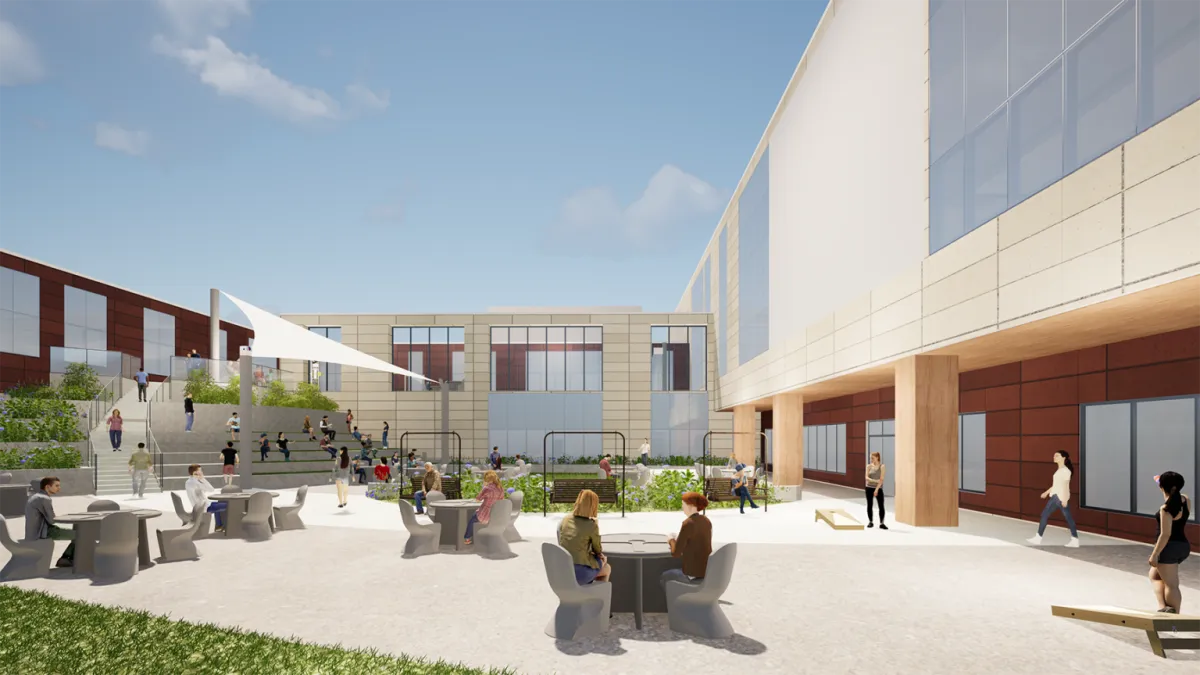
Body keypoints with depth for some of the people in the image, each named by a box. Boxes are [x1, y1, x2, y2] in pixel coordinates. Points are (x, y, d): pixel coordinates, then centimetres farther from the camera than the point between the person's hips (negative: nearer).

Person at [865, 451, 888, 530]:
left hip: (878, 488, -2)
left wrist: (877, 489, -16)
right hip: (869, 488, 2)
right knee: (869, 505, 5)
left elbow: (882, 479, -10)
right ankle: (870, 522, 16)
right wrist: (874, 480, -22)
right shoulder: (869, 466, 3)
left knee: (881, 506, -5)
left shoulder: (882, 467, -4)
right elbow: (866, 477, -5)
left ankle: (881, 523, 0)